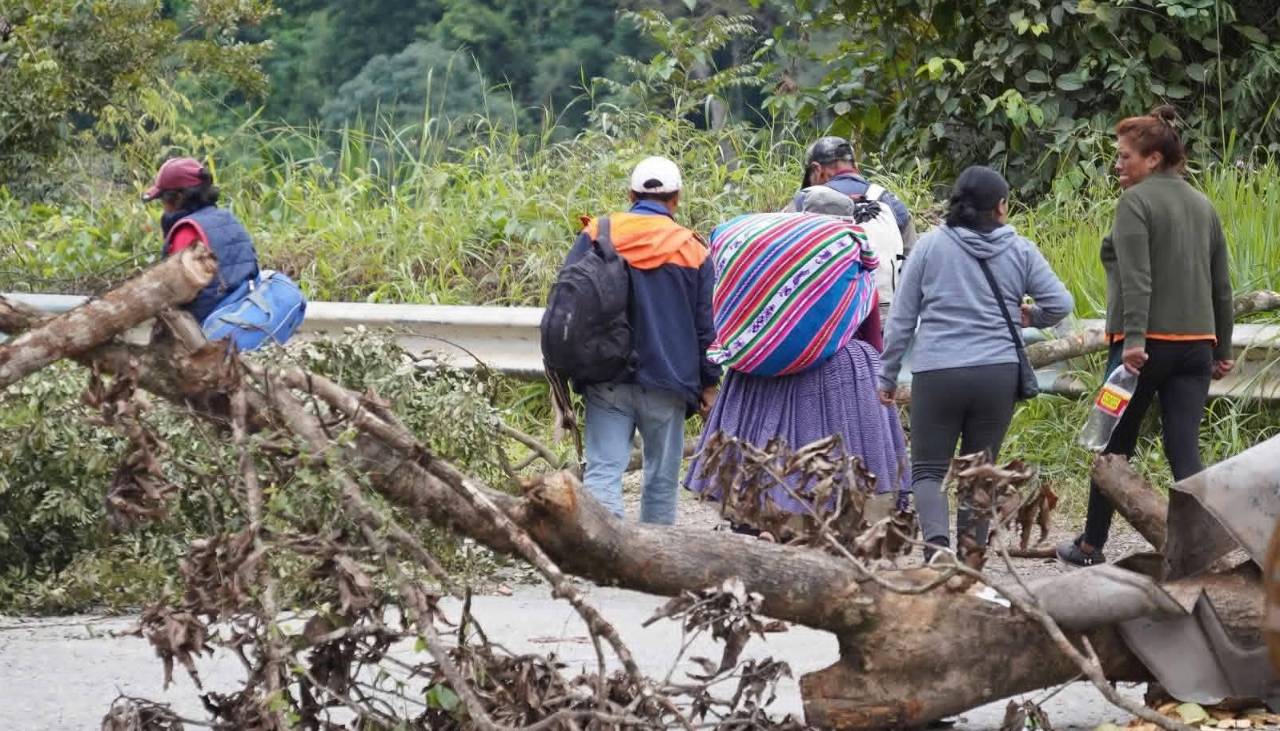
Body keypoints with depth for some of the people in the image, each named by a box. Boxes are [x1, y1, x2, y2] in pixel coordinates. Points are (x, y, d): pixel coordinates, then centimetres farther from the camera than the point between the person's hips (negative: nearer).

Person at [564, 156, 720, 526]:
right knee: (661, 477, 10)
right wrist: (709, 383, 13)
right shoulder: (693, 250, 4)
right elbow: (707, 325, 5)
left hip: (606, 381, 0)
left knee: (603, 470, -6)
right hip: (666, 384, 0)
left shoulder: (596, 235, 5)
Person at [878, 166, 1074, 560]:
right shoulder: (1019, 250, 4)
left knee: (928, 469, 4)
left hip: (937, 375, -1)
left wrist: (888, 375, 12)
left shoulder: (930, 245, 2)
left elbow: (901, 318, 4)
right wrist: (1033, 317, 26)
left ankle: (936, 538, -22)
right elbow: (1060, 303, 4)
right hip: (998, 375, 2)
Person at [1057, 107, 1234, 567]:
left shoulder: (1136, 201, -7)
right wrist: (1222, 350, 22)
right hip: (1196, 342, 6)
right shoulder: (1203, 205, 15)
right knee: (1186, 452, -1)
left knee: (1114, 446, 9)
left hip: (1146, 342, -6)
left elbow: (1135, 278, -18)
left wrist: (1134, 339, -24)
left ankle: (1091, 546, 21)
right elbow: (1222, 285, 18)